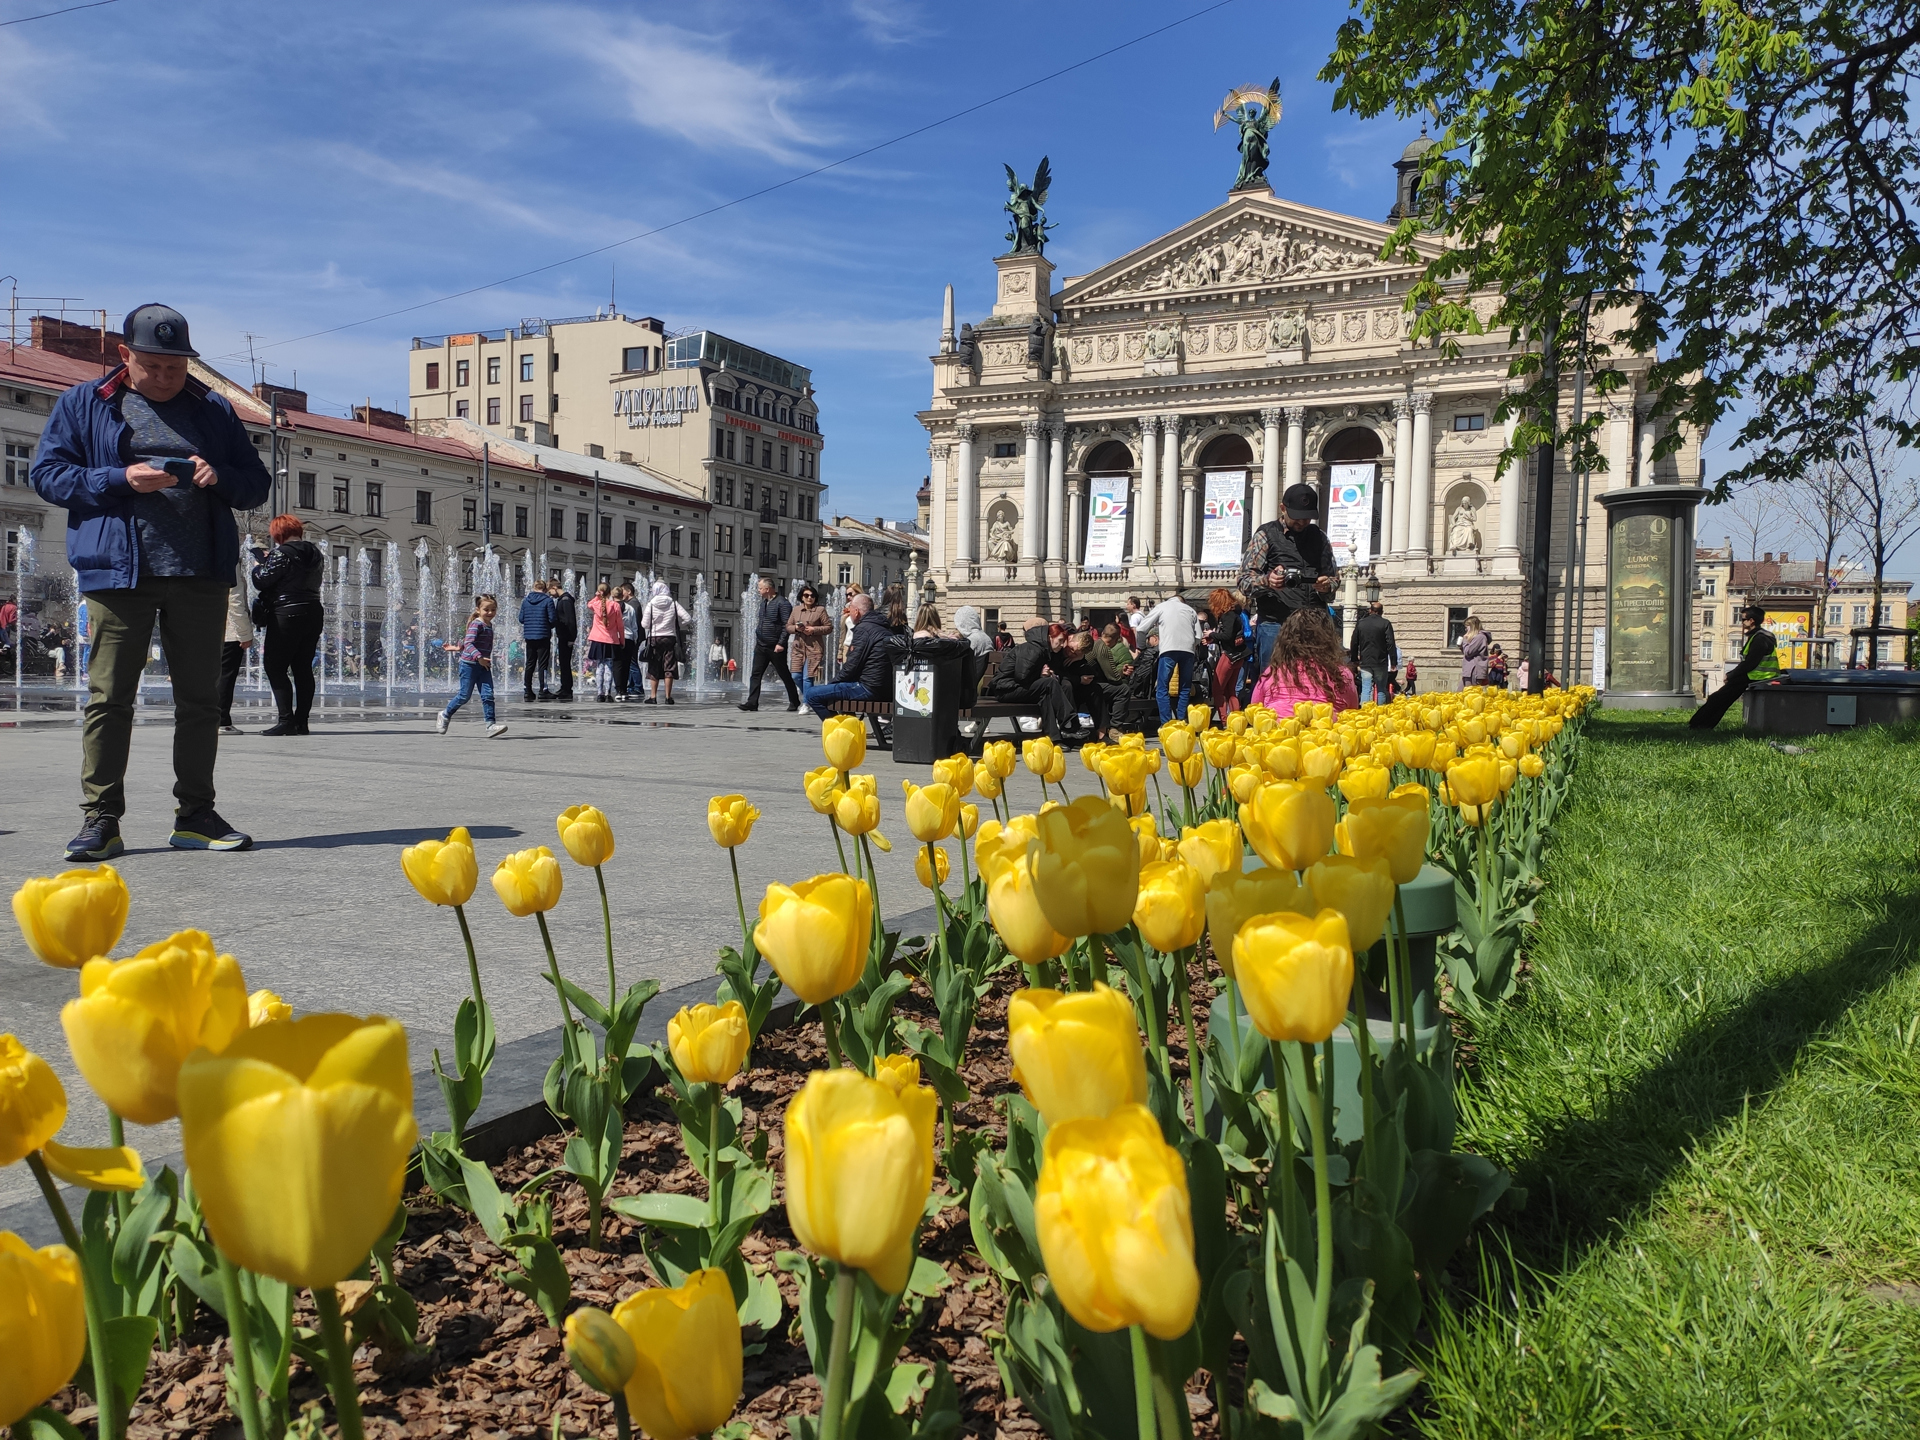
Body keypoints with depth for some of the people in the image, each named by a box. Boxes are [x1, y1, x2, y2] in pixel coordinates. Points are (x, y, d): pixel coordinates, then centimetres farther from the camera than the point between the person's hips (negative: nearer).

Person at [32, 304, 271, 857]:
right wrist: (121, 480, -12)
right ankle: (101, 819, 4)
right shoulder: (83, 404, 10)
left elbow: (257, 483, 16)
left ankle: (195, 815, 12)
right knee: (109, 697, -3)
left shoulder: (213, 409, 16)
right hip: (119, 570, -2)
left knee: (201, 698, 4)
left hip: (202, 575, 2)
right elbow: (47, 474, 4)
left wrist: (220, 477, -6)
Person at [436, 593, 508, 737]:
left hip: (483, 666, 7)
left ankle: (491, 725, -11)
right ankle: (444, 716, 25)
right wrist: (479, 657, -36)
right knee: (465, 695, 3)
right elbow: (469, 643, -25)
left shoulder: (489, 625, 13)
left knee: (488, 695, -6)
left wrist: (459, 647, 31)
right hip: (469, 664, -7)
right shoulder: (476, 624, -14)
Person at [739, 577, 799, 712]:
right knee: (755, 674, -1)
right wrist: (757, 638, 16)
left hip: (776, 647, -8)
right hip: (761, 645, 8)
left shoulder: (782, 603, -13)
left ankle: (794, 702, 17)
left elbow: (787, 625, -17)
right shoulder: (763, 602, 13)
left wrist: (781, 643, -21)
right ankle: (752, 702, -3)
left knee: (785, 675, 4)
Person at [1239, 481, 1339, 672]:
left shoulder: (1320, 537, 18)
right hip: (1275, 624, -4)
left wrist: (1327, 585, -1)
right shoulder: (1266, 535, 5)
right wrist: (1267, 581, -23)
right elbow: (1245, 582, -1)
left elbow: (1333, 577, 24)